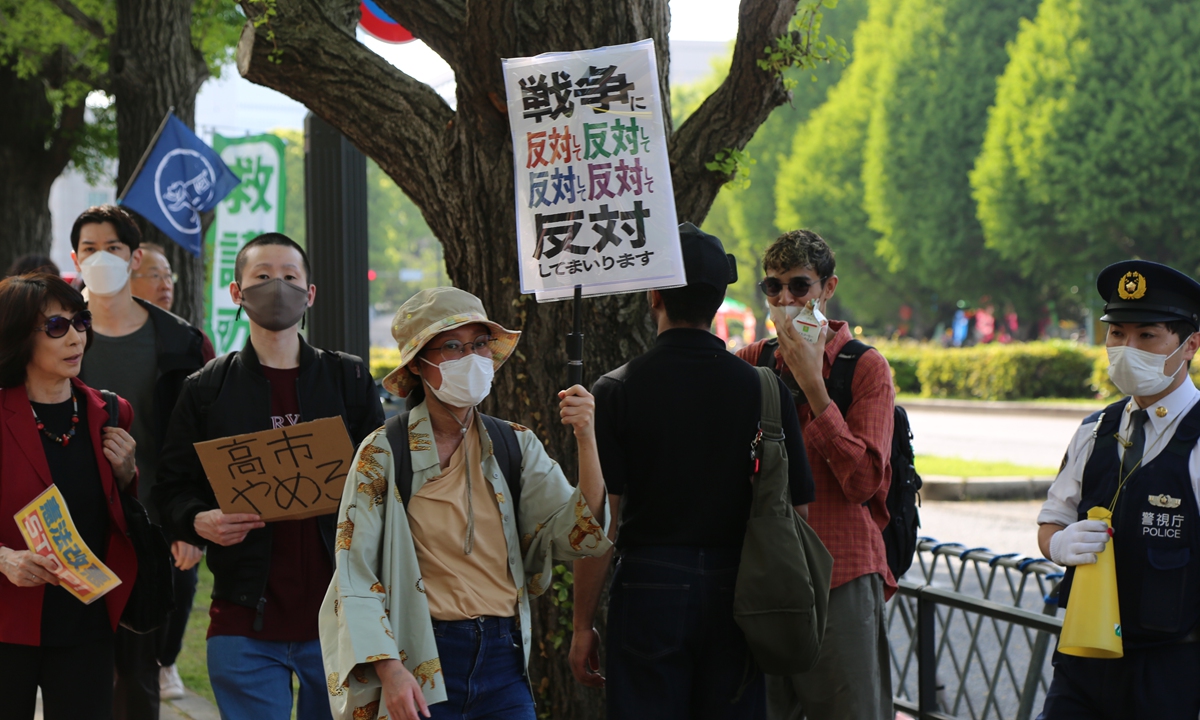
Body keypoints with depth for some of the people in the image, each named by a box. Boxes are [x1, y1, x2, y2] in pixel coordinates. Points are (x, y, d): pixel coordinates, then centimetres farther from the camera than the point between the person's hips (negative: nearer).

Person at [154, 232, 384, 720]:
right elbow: (173, 488, 7)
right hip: (245, 621, -1)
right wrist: (199, 521, -14)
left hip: (337, 613, 1)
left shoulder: (349, 379, 10)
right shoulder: (207, 389, 8)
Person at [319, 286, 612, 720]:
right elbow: (355, 578, -7)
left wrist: (585, 440, -14)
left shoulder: (516, 446, 6)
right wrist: (388, 669, -17)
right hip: (422, 667, -3)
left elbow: (577, 535, -3)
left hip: (503, 657, 3)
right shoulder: (384, 455, -5)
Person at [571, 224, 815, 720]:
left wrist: (583, 625, 0)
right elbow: (797, 512, 3)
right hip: (737, 597, 2)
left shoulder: (616, 390, -6)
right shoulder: (766, 390, 0)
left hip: (649, 589, -2)